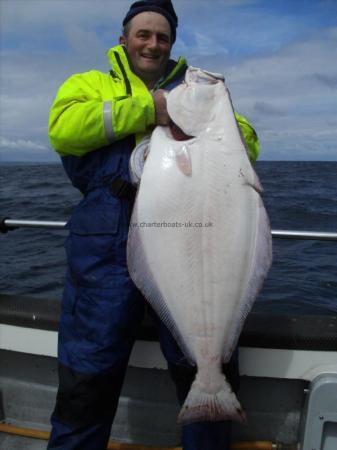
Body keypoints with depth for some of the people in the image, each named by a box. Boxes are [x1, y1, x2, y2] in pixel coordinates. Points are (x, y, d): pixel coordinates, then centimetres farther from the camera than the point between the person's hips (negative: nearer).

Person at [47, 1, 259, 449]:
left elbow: (248, 143, 15)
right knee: (88, 377, 6)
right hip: (107, 244, -2)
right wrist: (148, 107, -8)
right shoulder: (91, 83, 17)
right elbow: (63, 129, -5)